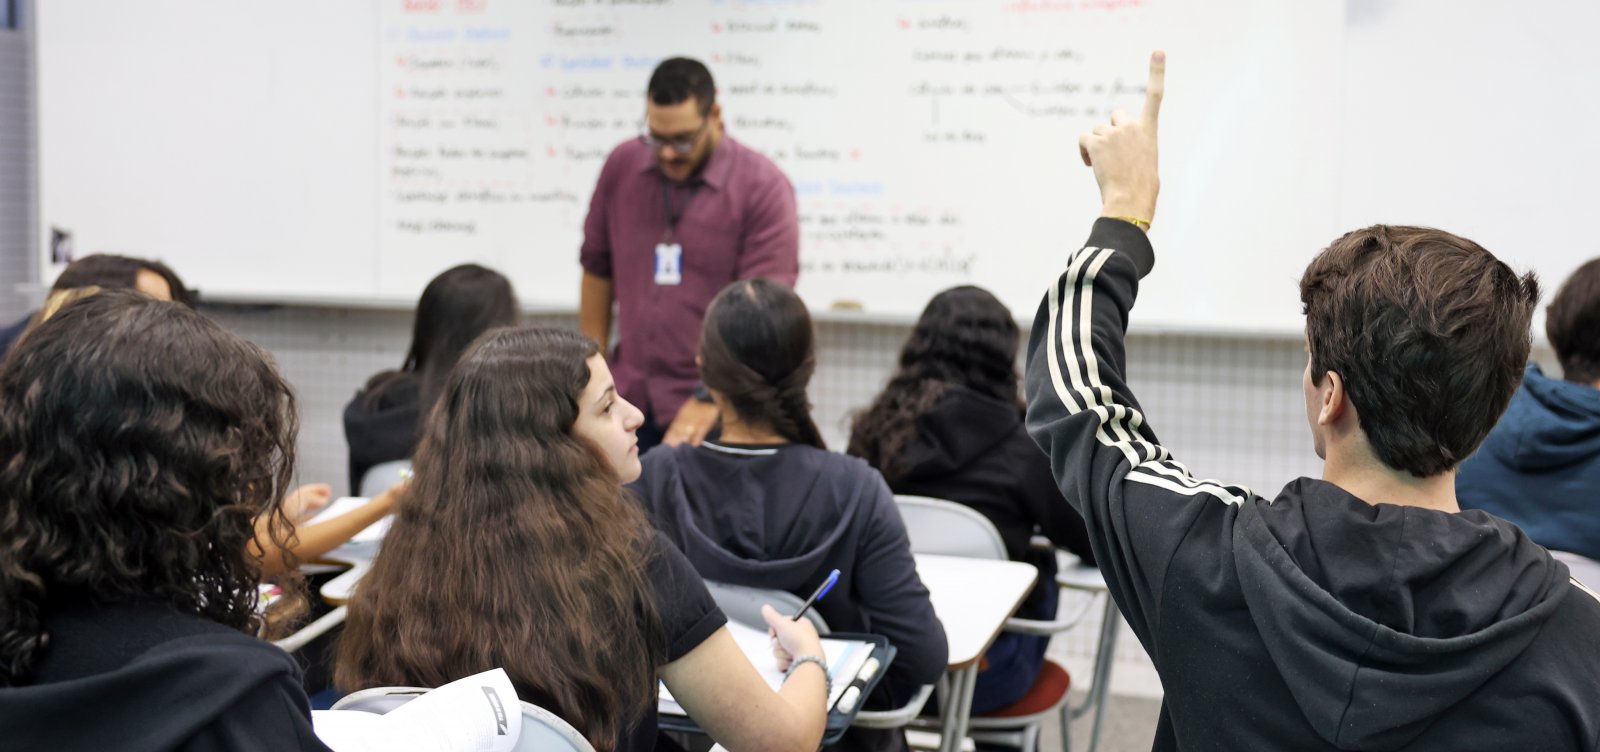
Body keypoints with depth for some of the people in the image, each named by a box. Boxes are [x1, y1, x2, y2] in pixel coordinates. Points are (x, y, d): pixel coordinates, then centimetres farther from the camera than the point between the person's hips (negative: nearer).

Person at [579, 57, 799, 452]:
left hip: (713, 413, -4)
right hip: (629, 403, 4)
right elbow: (597, 270, 15)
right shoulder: (622, 166, 5)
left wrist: (710, 400, -24)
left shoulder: (764, 187, -10)